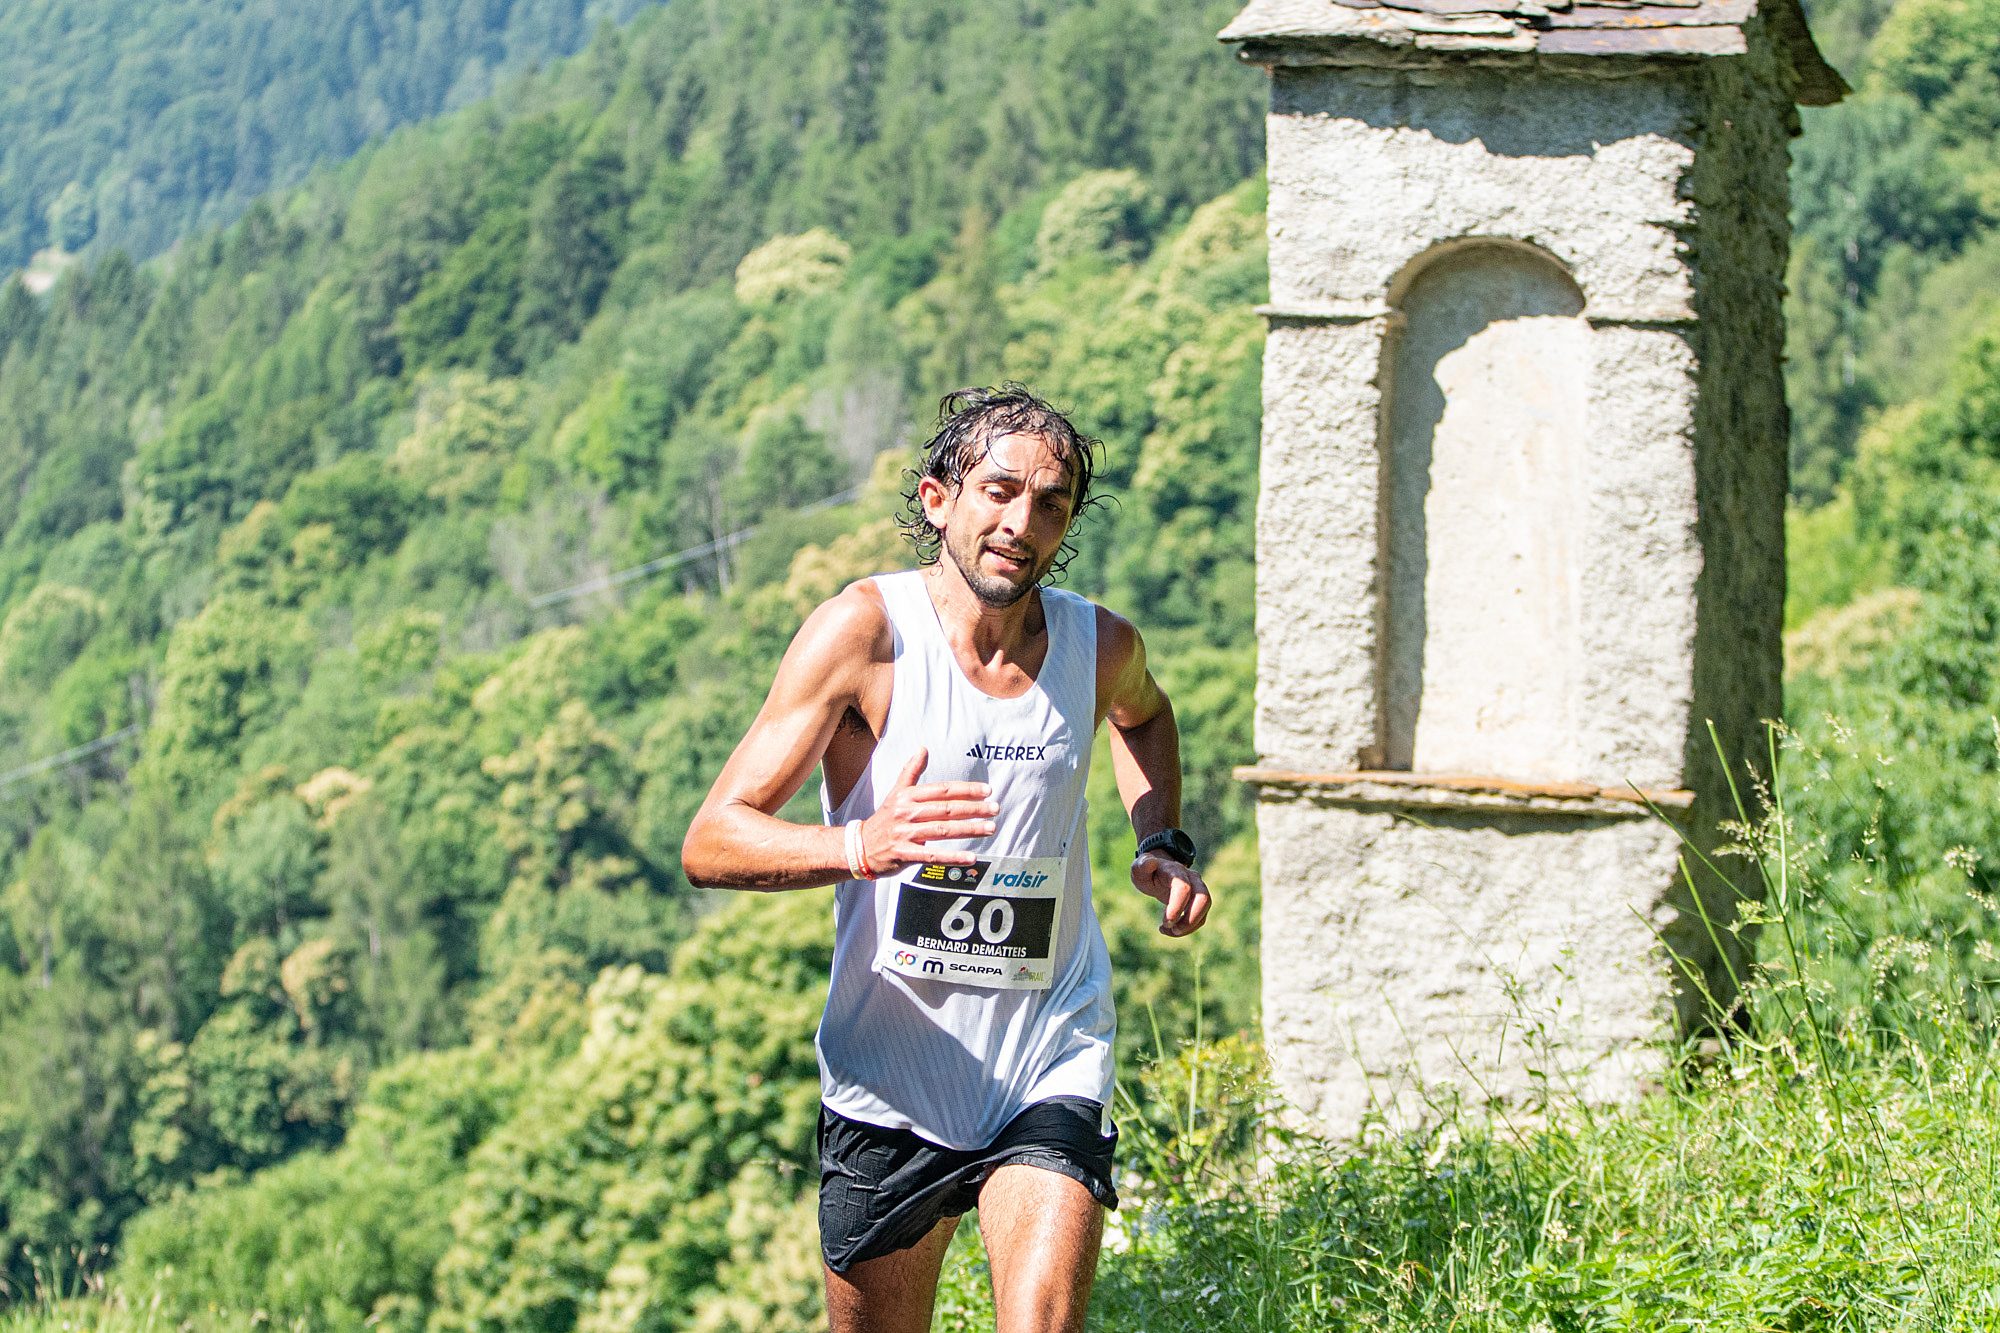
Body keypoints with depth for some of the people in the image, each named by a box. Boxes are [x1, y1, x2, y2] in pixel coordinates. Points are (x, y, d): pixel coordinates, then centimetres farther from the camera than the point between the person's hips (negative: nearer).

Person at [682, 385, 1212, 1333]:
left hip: (1050, 1068, 1)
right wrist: (859, 845, -36)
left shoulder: (1100, 645, 0)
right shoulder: (864, 630, -12)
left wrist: (1163, 844, 9)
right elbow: (709, 845, -17)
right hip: (888, 1083, -1)